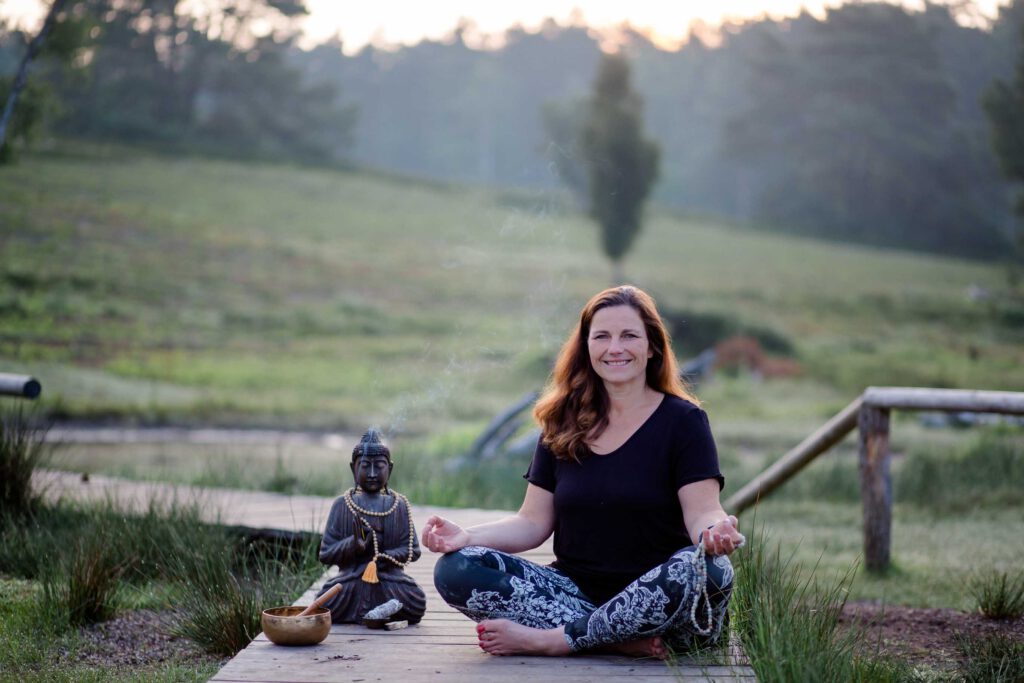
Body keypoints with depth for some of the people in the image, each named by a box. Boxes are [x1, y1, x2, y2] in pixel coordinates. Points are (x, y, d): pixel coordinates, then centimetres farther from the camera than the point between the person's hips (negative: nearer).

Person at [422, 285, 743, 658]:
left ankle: (551, 639, -24)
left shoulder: (682, 420, 0)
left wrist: (715, 530, -34)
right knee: (456, 569, -18)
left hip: (660, 605, -3)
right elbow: (534, 522, 8)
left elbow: (702, 512, -9)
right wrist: (467, 536, -10)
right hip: (578, 591, 3)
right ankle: (621, 640, -24)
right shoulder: (564, 425, 11)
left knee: (709, 569, -37)